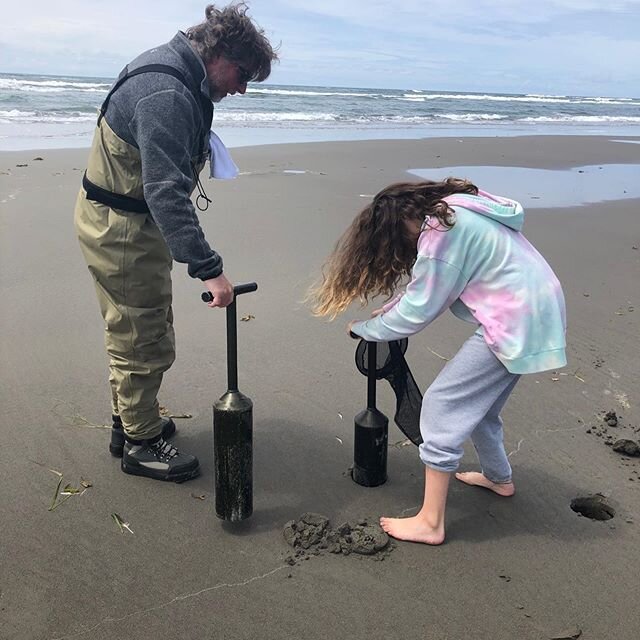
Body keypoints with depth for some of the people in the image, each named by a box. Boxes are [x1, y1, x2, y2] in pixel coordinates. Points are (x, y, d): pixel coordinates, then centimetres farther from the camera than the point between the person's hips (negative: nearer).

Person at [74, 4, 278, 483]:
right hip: (122, 230, -11)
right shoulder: (167, 97, -28)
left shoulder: (170, 68, 6)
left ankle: (129, 420, 38)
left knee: (136, 332, 21)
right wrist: (208, 268, -37)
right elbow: (166, 192, -36)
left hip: (123, 221, 11)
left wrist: (199, 142, 9)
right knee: (145, 342, 1)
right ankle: (140, 444, 18)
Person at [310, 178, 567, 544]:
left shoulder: (442, 232, -18)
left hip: (515, 322, -10)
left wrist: (363, 328, -1)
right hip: (541, 308, 10)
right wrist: (389, 311, 7)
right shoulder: (454, 209, 11)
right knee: (476, 402, 23)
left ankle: (430, 523, 3)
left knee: (443, 406, -4)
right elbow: (428, 284, 16)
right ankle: (499, 477, 45)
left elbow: (419, 310, -14)